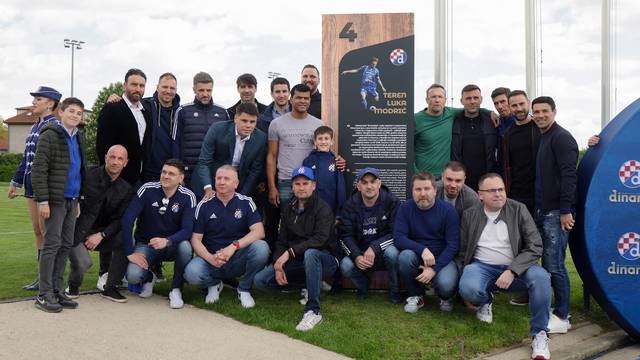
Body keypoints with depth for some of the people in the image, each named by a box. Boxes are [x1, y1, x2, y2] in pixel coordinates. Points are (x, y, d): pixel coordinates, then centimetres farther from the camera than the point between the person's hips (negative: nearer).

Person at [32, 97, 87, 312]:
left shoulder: (78, 138, 15)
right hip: (55, 200, -8)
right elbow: (38, 171, -14)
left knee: (66, 245, 10)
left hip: (71, 200, 8)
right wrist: (43, 200, -19)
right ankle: (44, 294, 4)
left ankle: (57, 290, 19)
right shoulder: (49, 136, -8)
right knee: (52, 244, -4)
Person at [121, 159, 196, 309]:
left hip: (172, 245, 0)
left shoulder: (187, 197, -13)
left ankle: (176, 289, -9)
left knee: (185, 246, -34)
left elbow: (187, 230, -19)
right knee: (132, 275, -26)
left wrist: (167, 241, -38)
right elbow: (127, 219, -17)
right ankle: (148, 278, 14)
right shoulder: (147, 190, -14)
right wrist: (130, 252, -21)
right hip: (145, 244, 0)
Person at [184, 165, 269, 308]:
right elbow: (196, 239, -1)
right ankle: (214, 284, 7)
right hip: (210, 258, 0)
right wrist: (210, 258, -20)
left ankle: (244, 288, -3)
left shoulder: (246, 203, 0)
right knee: (191, 272, -31)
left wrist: (234, 246, -26)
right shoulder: (204, 205, 2)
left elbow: (259, 232, -13)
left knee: (261, 247, -30)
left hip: (238, 260, 0)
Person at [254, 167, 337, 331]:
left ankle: (313, 311, -32)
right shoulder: (289, 209, 8)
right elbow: (282, 240, 6)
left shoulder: (323, 208, -13)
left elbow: (320, 239, -28)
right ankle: (310, 286, 5)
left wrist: (290, 252, -31)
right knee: (260, 280, -9)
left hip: (323, 259, -6)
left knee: (310, 253, -41)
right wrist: (279, 265, -10)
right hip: (297, 262, 6)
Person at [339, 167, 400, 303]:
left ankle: (395, 292, -8)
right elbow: (345, 236, -5)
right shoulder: (350, 205, -1)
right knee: (345, 266, -27)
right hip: (360, 252, 2)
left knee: (392, 252, -35)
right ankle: (363, 288, 8)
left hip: (384, 251, -2)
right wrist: (356, 256, -23)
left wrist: (374, 248, -27)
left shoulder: (392, 202, -9)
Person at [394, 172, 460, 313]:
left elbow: (453, 245, -12)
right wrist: (422, 250, -30)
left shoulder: (448, 210, -9)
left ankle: (446, 297, 11)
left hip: (442, 259, -2)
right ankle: (416, 296, -4)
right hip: (416, 257, 2)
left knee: (446, 285, -31)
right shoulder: (405, 208, -5)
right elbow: (398, 238, -14)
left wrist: (434, 269, -23)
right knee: (405, 256, -32)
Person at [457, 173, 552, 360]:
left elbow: (535, 246, -7)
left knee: (541, 277, -31)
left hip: (515, 267, 0)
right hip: (482, 267, 0)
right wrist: (466, 291, 2)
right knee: (469, 289, -32)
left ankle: (539, 333, -13)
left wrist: (512, 271, -20)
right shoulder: (470, 215, 3)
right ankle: (486, 301, 7)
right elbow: (461, 253, 8)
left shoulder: (518, 210, 0)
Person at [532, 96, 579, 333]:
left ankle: (562, 317, 2)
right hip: (542, 211, 9)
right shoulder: (541, 138, 19)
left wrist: (566, 210, -21)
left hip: (556, 212, -9)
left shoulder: (561, 137, -9)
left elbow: (569, 175, -17)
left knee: (554, 265, -7)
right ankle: (545, 306, 21)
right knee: (547, 263, 12)